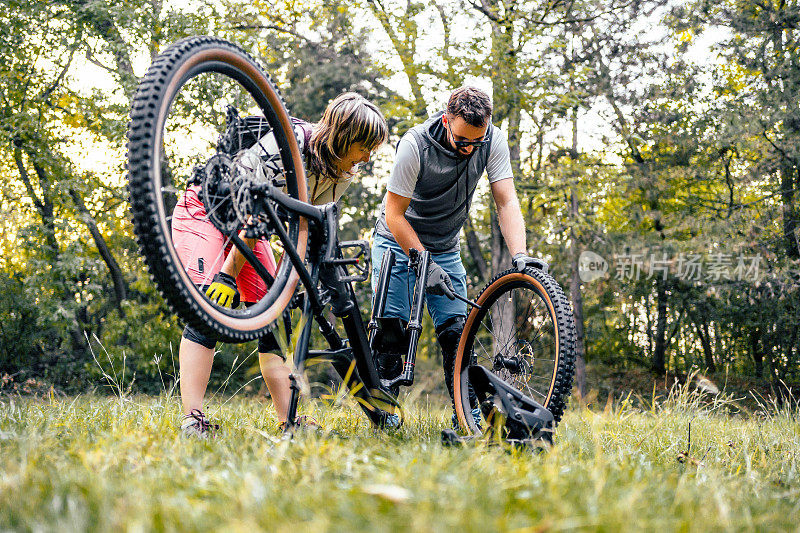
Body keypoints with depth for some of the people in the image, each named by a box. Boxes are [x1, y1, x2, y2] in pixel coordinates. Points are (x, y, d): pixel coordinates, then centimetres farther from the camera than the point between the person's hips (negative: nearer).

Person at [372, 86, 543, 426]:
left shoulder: (494, 141, -17)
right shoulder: (415, 145, -27)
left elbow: (506, 201, -19)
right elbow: (394, 213, -22)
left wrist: (519, 254, -35)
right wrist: (426, 265, -28)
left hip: (445, 249, 3)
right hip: (399, 243, -3)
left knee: (456, 333, -6)